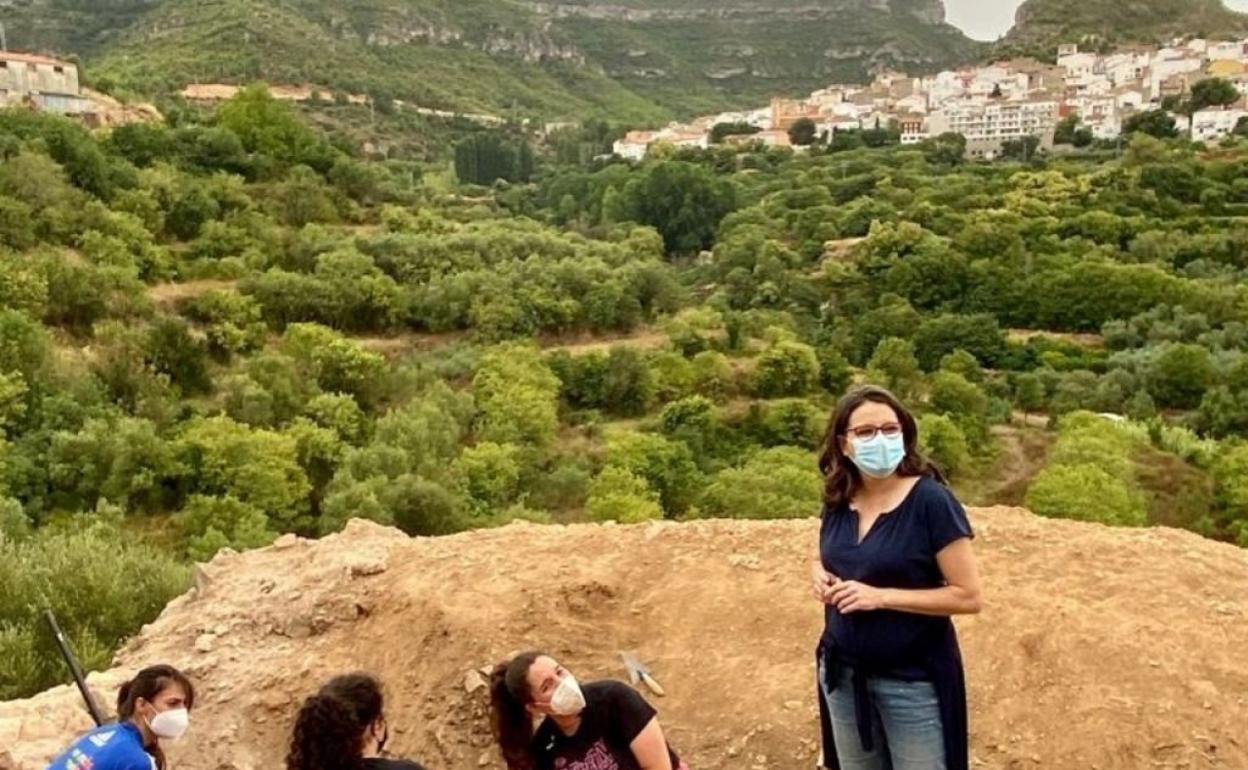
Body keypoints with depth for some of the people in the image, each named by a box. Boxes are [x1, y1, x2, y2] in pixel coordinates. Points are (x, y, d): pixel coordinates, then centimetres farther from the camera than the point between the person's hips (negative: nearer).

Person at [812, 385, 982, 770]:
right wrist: (821, 578, -5)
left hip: (912, 680, -5)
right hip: (843, 673, 6)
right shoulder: (839, 500, 0)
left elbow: (968, 596, -18)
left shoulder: (931, 501, -18)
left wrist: (882, 597, -23)